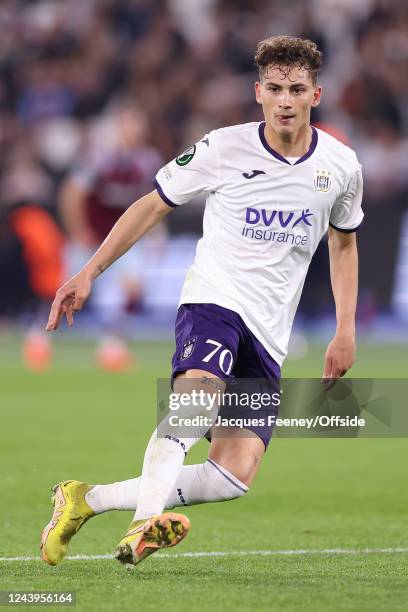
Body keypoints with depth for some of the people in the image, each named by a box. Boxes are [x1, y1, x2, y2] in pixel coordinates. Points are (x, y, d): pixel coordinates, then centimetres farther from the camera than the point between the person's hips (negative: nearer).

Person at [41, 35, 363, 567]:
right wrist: (89, 272, 2)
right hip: (213, 300, -4)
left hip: (269, 334, 4)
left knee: (236, 475, -11)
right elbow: (153, 206, 7)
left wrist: (346, 331, 14)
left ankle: (87, 499, -4)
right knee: (198, 393, -38)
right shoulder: (223, 148, -4)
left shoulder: (341, 166, 5)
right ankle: (144, 525, -49)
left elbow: (343, 244, 22)